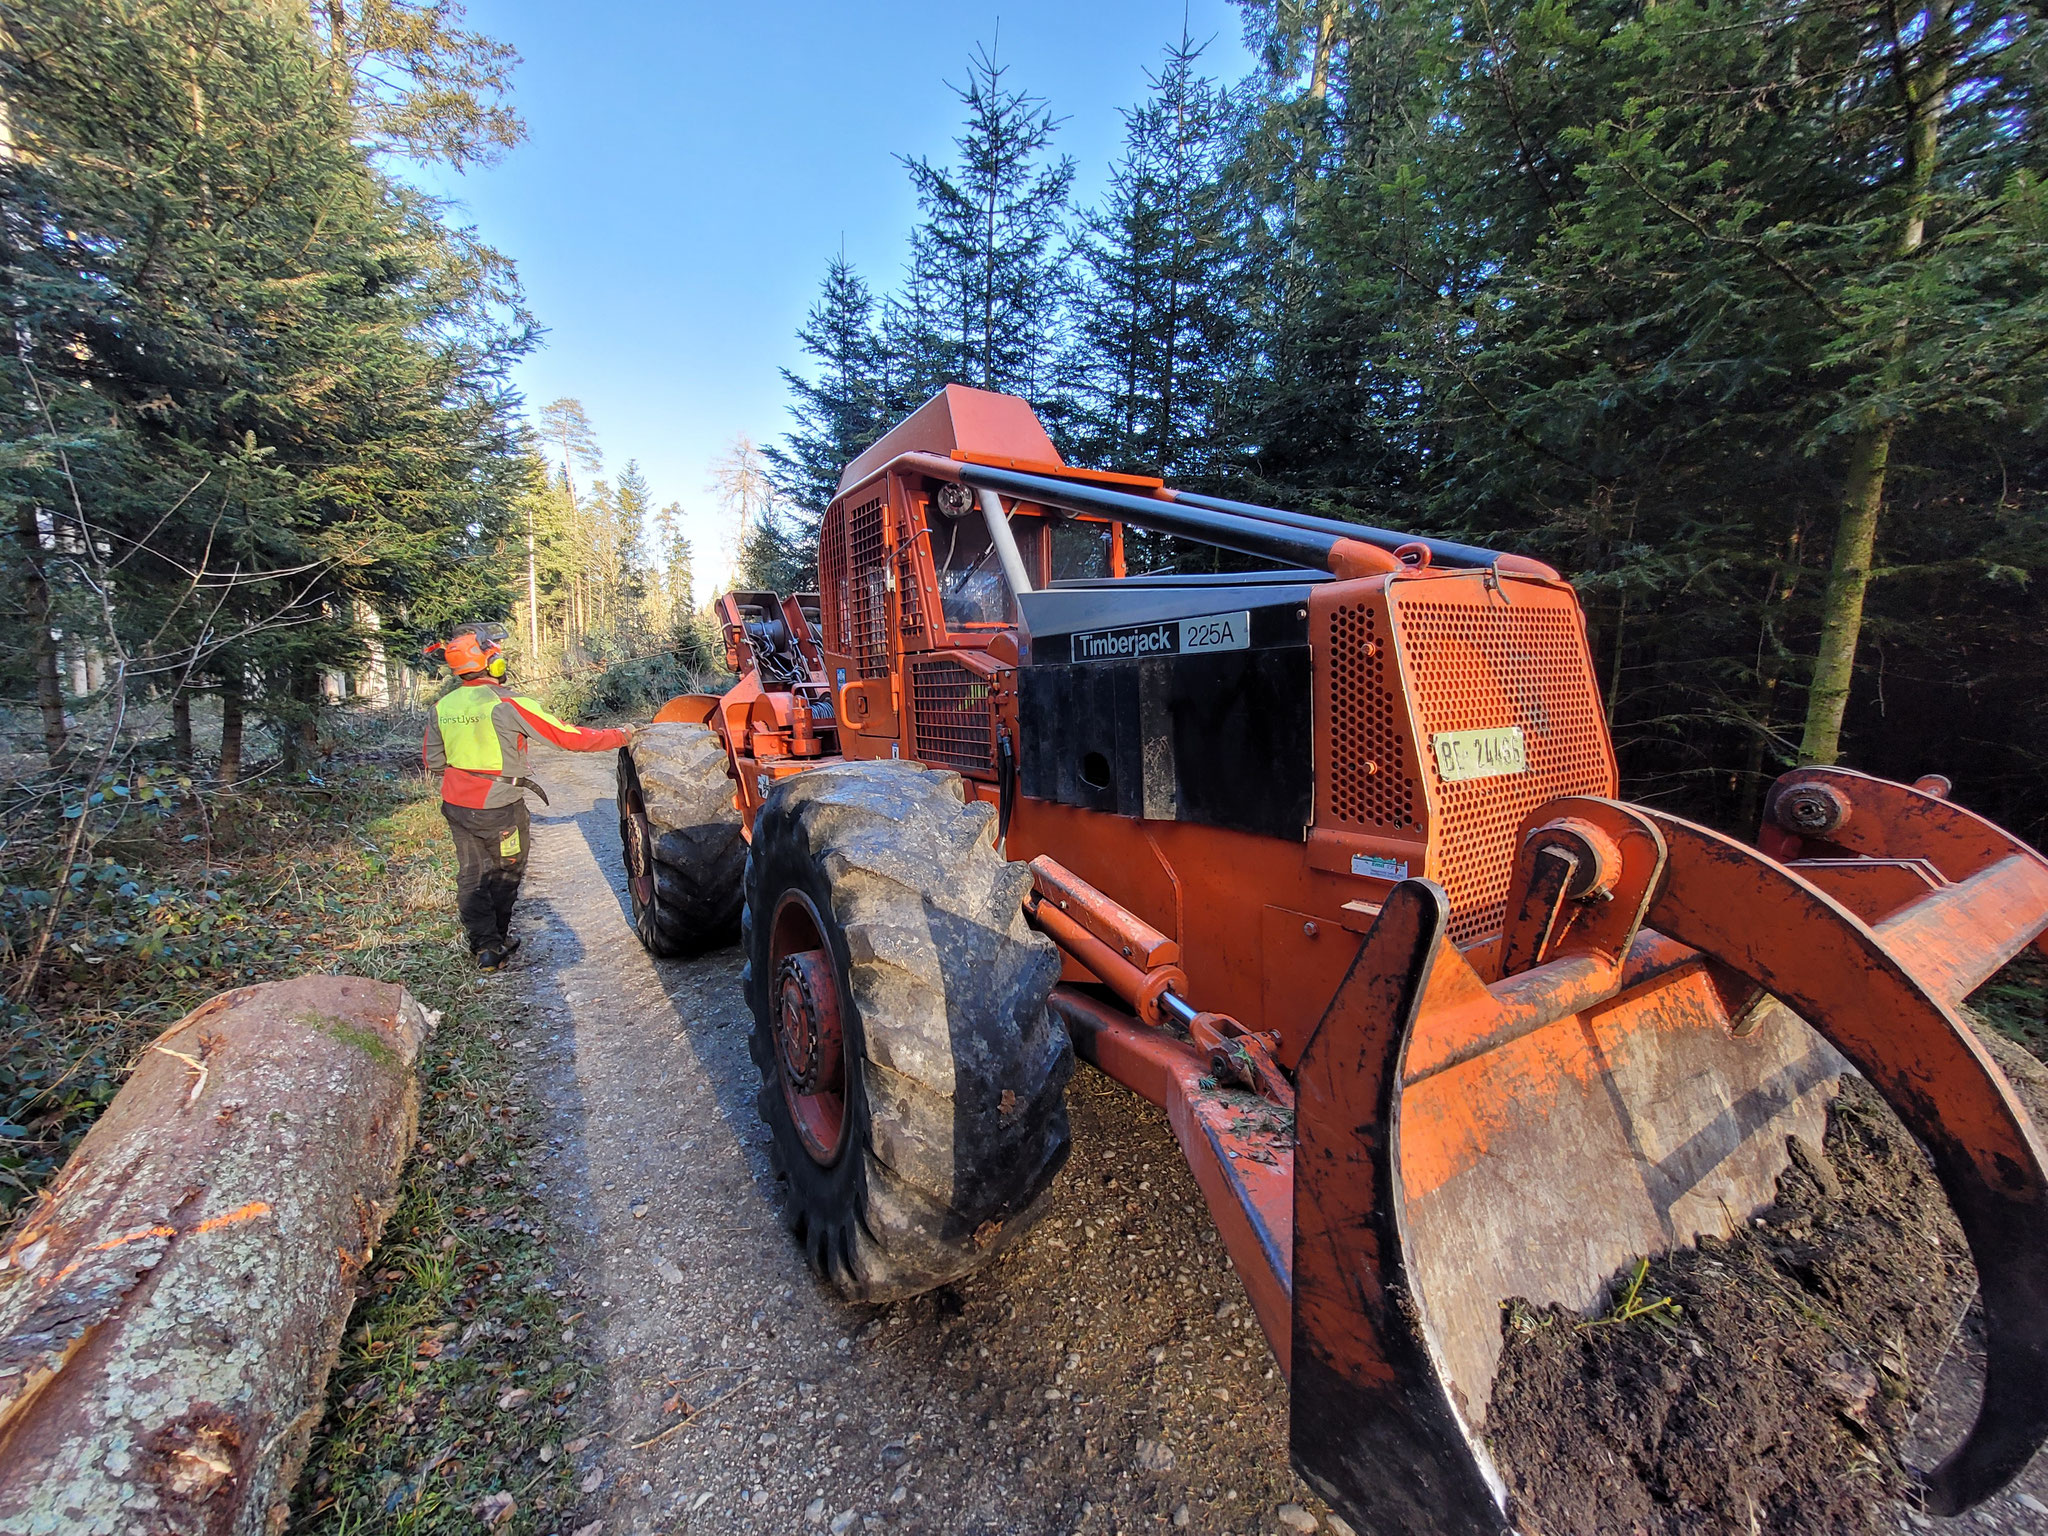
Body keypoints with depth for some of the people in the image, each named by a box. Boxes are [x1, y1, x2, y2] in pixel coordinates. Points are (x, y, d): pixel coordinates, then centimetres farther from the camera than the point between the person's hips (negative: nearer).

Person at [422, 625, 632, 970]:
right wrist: (620, 737, -9)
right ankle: (496, 941, 25)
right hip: (499, 809, -5)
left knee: (471, 874, 17)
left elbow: (432, 761, 9)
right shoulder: (508, 704, -19)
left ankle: (483, 944, 18)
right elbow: (568, 736, -18)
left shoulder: (442, 706, 0)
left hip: (456, 806, 5)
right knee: (505, 873, 15)